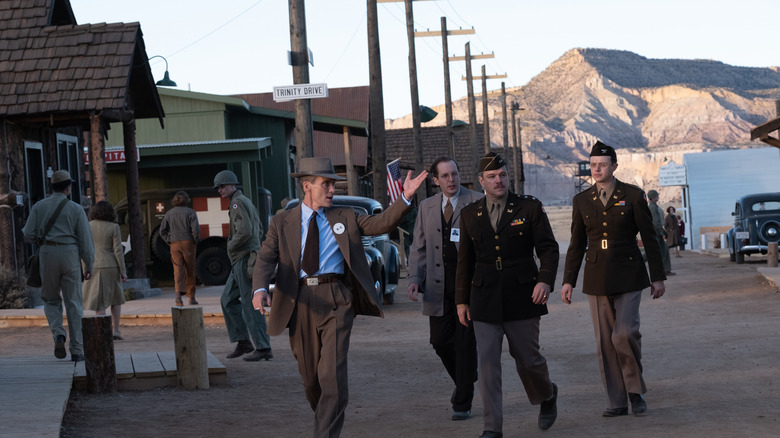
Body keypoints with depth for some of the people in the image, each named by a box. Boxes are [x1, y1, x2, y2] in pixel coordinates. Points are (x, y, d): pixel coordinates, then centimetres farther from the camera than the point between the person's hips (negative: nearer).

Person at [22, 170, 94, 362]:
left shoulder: (39, 206, 5)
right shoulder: (76, 209, 1)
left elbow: (29, 234, -1)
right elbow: (85, 240, -2)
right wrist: (89, 266, 5)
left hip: (47, 254, 1)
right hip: (70, 254, -1)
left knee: (51, 300, 16)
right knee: (74, 303, 4)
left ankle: (58, 333, -12)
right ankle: (77, 350, 2)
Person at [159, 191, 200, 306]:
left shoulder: (169, 213, 7)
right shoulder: (190, 212, -3)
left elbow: (162, 231, 4)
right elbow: (195, 230, -12)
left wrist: (170, 242, 11)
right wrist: (196, 241, 3)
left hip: (175, 245, 2)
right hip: (188, 243, -2)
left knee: (178, 270, -3)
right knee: (190, 271, 7)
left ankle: (178, 292, -25)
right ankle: (191, 297, 13)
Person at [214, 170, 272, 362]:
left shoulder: (238, 203, -12)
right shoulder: (248, 203, 20)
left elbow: (245, 231, -25)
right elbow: (259, 231, 26)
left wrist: (231, 246, -8)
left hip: (244, 260, -11)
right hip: (240, 262, 11)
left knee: (250, 305, -8)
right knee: (228, 300, 14)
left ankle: (263, 349, -6)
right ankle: (243, 342, 13)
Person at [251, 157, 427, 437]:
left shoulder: (345, 218, 13)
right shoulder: (282, 223, 9)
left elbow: (382, 223, 4)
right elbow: (266, 259, -2)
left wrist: (405, 198, -10)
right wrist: (260, 289, -21)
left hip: (336, 300, -1)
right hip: (300, 303, 1)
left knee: (332, 374, -13)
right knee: (310, 377, 11)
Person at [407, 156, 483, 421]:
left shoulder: (477, 203, -1)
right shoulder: (427, 207, 12)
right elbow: (419, 247, 13)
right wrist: (415, 279, -1)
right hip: (439, 286, 4)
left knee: (465, 342, -2)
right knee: (440, 340, 4)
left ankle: (462, 403, 6)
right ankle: (465, 379, 33)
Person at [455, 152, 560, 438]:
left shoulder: (529, 208, 2)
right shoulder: (470, 214, 9)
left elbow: (548, 248, 0)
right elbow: (465, 261, 14)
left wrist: (545, 280, -17)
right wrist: (462, 300, 11)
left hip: (522, 297, -2)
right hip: (485, 300, 2)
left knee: (527, 358, 5)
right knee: (487, 363, -4)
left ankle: (547, 396, 37)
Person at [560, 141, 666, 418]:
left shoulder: (633, 196, -2)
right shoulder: (582, 201, 6)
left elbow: (649, 238, 0)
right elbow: (577, 245, 10)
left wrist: (658, 277, -3)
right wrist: (568, 281, 4)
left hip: (628, 276, -3)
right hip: (597, 278, 3)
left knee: (625, 333, -18)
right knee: (605, 342, 2)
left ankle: (635, 390, 3)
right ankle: (618, 402, 9)